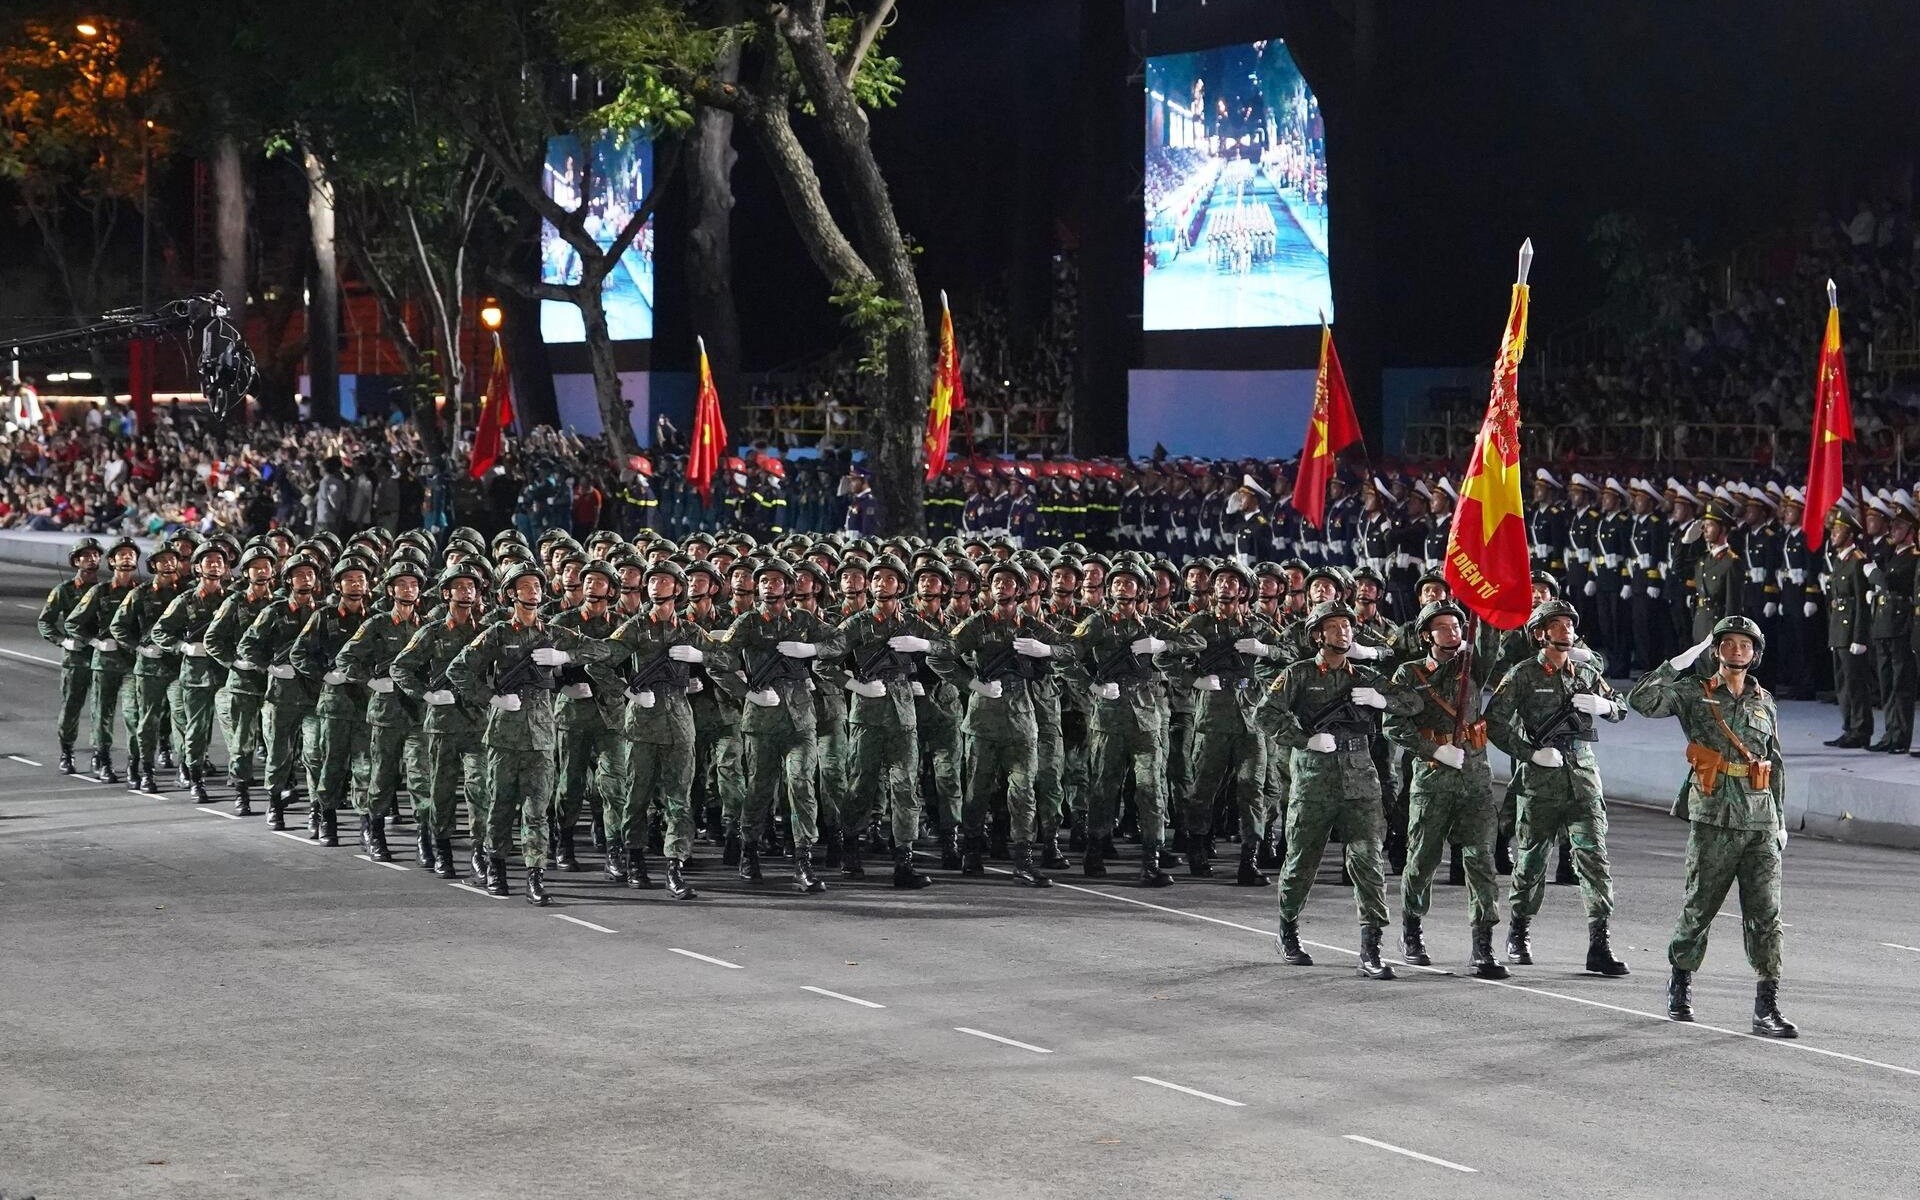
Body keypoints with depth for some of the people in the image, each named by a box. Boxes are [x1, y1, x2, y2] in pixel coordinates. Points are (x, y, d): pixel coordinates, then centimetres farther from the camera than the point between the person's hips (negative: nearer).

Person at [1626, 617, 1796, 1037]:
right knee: (1699, 908, 6)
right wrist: (1682, 661, -11)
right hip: (1713, 821, -3)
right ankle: (1680, 985, 27)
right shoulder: (1694, 694, 2)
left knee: (1766, 915, -5)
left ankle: (1767, 1007, -7)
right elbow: (1641, 699, -13)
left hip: (1760, 823, 3)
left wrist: (1780, 818, 19)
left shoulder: (1764, 702, 15)